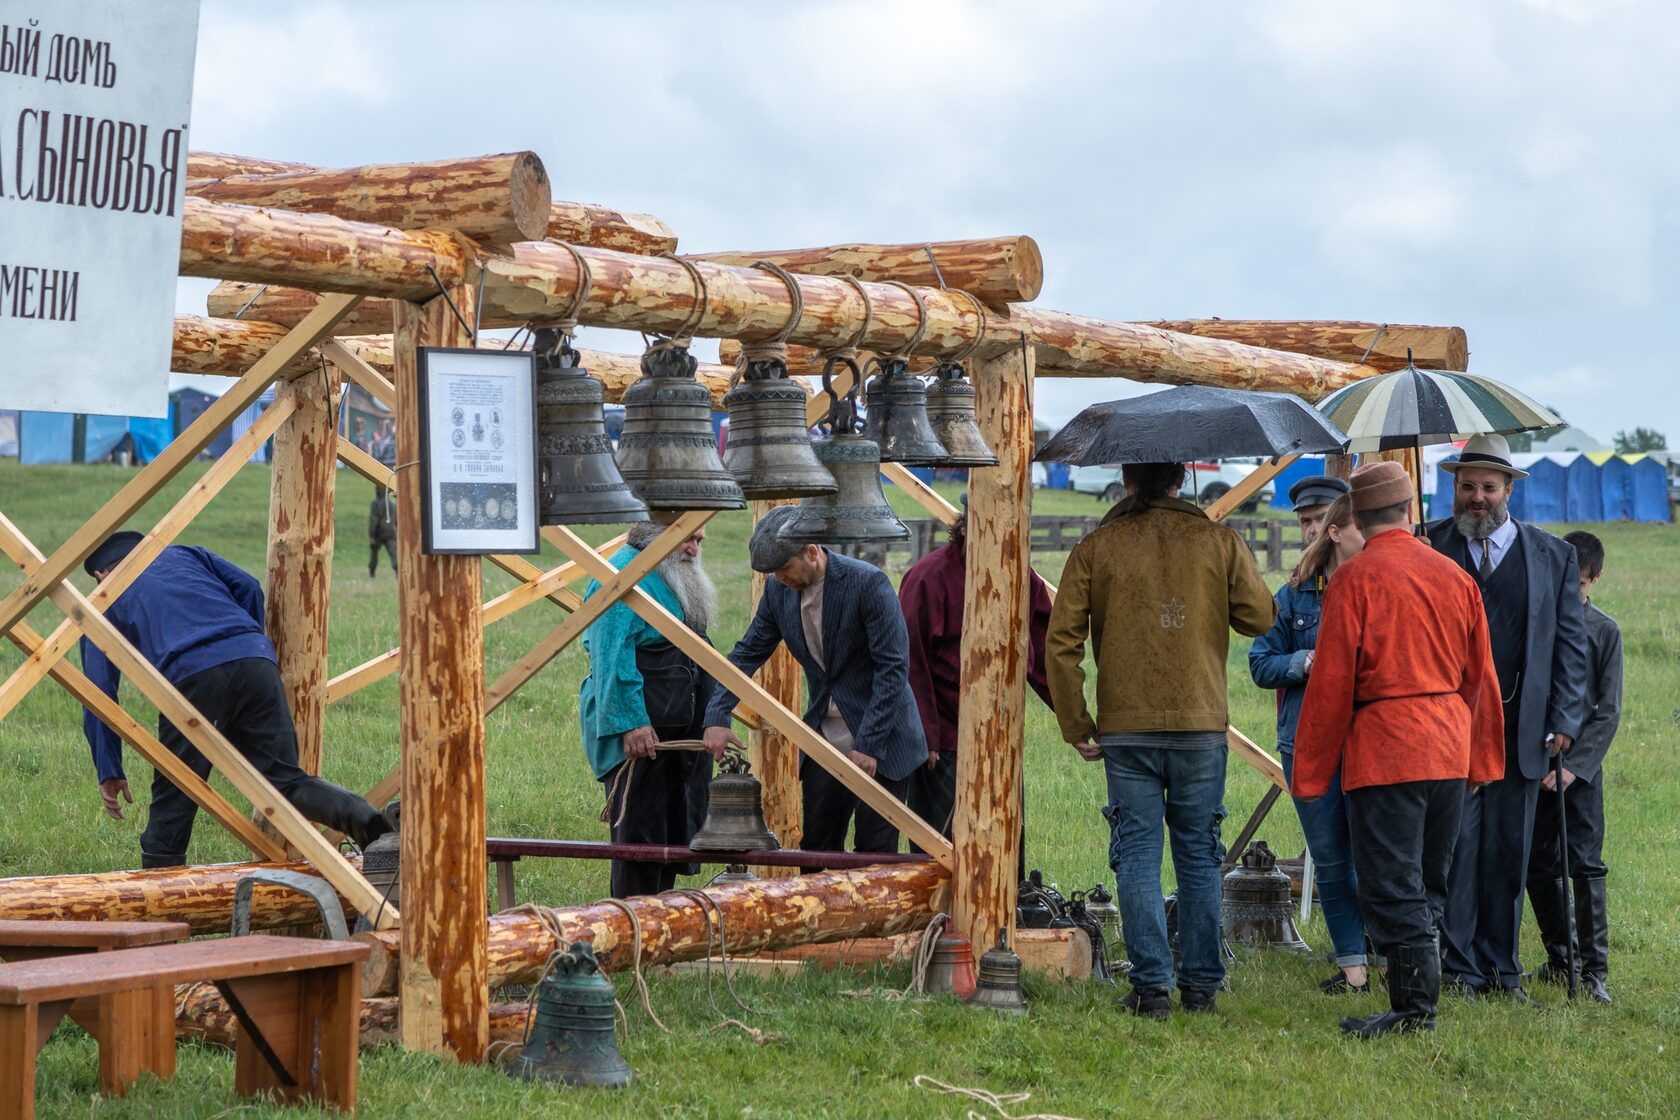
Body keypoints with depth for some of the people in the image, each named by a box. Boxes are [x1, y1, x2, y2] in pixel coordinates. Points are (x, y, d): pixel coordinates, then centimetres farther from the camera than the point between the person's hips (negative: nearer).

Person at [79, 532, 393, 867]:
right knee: (285, 779, 2)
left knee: (173, 801, 12)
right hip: (255, 660, 3)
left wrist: (109, 772, 23)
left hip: (190, 675, -3)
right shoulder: (184, 556, 34)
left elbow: (99, 692, 20)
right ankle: (361, 817, -21)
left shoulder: (105, 602, 26)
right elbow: (247, 587, 19)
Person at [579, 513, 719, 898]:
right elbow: (612, 659, -21)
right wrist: (631, 722, -27)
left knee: (676, 829, 12)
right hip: (640, 732, -10)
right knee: (640, 831, -8)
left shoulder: (679, 578, 19)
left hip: (681, 730, 10)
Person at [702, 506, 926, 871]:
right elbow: (747, 653, 8)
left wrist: (869, 745, -23)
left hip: (880, 744, -6)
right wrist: (717, 716, -7)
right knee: (817, 849, 7)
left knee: (875, 851, -4)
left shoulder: (868, 584, -19)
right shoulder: (779, 591, 0)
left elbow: (894, 668, -20)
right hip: (824, 742, 6)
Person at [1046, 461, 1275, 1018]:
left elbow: (1061, 643, -4)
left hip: (1125, 729, -1)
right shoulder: (1220, 542, 0)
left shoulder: (1095, 550, 0)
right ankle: (1200, 985, 12)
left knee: (1137, 856, 3)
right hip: (1202, 725, 1)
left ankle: (1151, 985, -2)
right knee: (1199, 855, 10)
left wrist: (1075, 725, 2)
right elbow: (1260, 617, 6)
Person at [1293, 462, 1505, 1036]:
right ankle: (1417, 993, 18)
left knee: (1390, 887, -3)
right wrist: (1485, 761, 22)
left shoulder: (1353, 580, -8)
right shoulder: (1455, 577, 8)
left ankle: (1416, 1005, -6)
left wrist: (1309, 774, -2)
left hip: (1384, 751, -6)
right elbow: (1481, 677, 14)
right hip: (1450, 748, 6)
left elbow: (1331, 684, -9)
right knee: (1427, 884, 15)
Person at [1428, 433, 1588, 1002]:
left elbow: (1570, 643, 10)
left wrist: (1564, 721, 1)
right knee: (1455, 845, -4)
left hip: (1521, 732, 2)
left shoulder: (1553, 556, 10)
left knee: (1510, 852, 6)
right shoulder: (1426, 548, 4)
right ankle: (1459, 968, 4)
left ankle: (1501, 966, 15)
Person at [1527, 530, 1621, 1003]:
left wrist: (1574, 765, -12)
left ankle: (1594, 969, -3)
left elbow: (1609, 711, -4)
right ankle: (1559, 960, 19)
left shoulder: (1605, 631, 1)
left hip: (1581, 765, -3)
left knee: (1586, 865, -6)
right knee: (1539, 866, 7)